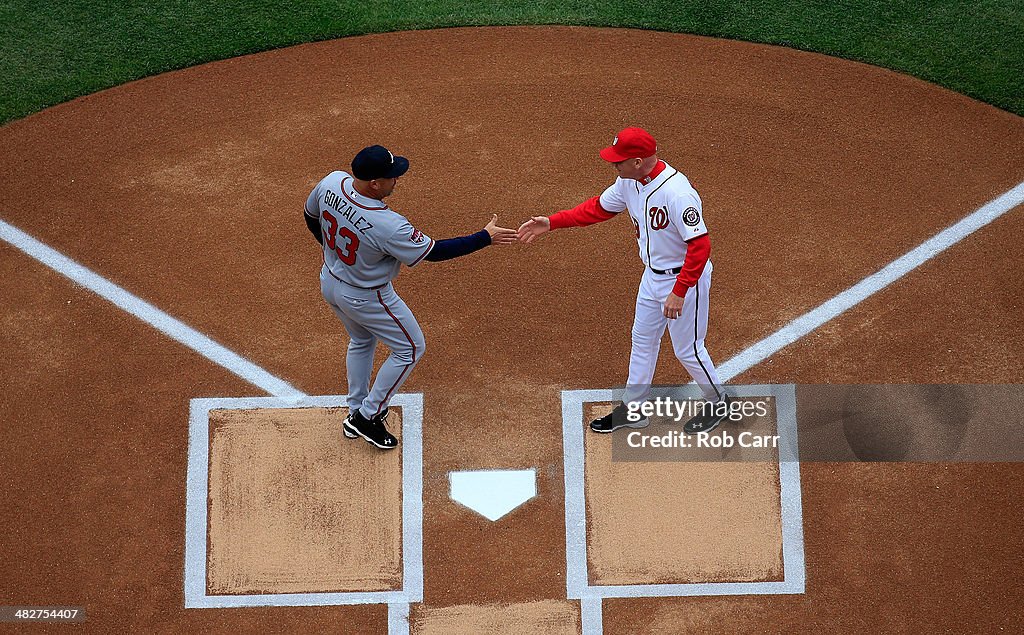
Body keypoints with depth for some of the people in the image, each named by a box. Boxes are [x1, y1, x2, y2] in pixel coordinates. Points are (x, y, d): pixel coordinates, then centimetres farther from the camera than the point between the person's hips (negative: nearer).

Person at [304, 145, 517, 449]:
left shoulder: (331, 183, -19)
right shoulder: (387, 225, -37)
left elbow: (311, 216, 2)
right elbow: (434, 251, -25)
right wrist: (485, 237, -18)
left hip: (330, 283, 7)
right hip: (366, 297, -7)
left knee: (361, 341, 32)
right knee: (410, 348, 15)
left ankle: (357, 411, 45)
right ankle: (367, 417, 21)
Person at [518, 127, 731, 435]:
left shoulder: (676, 192, -33)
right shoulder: (629, 181, -7)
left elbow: (700, 246, -31)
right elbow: (599, 207, 8)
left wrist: (679, 292, -31)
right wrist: (550, 222, 1)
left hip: (685, 278, -9)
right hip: (652, 275, 9)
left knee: (687, 349, 7)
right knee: (642, 340, 20)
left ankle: (718, 402, 33)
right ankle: (634, 409, 36)